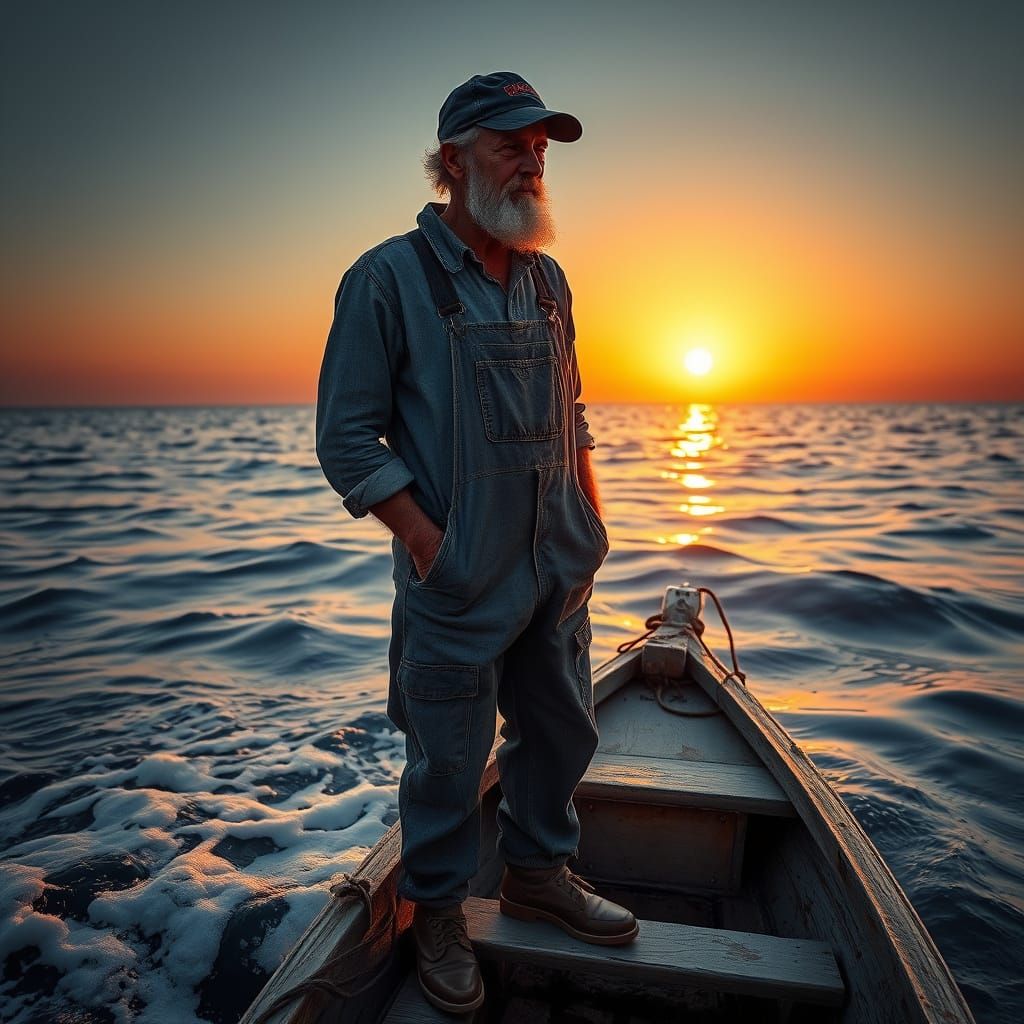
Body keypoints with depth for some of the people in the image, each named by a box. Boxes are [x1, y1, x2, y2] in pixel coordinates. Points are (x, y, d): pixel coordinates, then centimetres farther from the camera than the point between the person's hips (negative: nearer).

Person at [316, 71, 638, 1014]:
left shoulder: (548, 278, 10)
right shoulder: (388, 278, -8)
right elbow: (347, 439, -10)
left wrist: (592, 524, 9)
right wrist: (430, 544, -17)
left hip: (561, 571, 7)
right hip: (458, 581, -6)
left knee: (562, 732, 18)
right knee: (450, 759, 8)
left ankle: (538, 874, 43)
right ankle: (439, 913, 34)